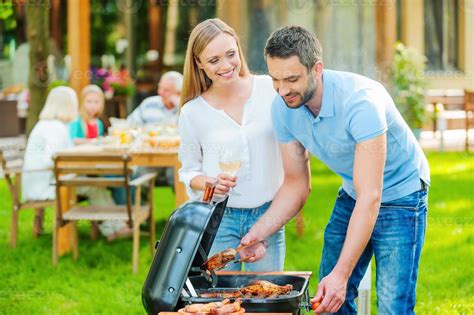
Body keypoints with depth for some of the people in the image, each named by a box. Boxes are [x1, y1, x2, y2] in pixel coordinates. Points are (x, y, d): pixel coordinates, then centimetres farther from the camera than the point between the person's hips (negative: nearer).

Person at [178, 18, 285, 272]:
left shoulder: (270, 90, -3)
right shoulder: (192, 112, -3)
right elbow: (189, 171, 6)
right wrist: (211, 183, -13)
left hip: (267, 215, 0)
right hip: (218, 219, 0)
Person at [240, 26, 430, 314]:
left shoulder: (361, 101, -34)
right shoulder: (283, 109, -14)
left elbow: (370, 198, -36)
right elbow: (297, 185, -2)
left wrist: (341, 273, -41)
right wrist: (258, 232, -20)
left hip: (400, 196, -6)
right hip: (352, 195, 6)